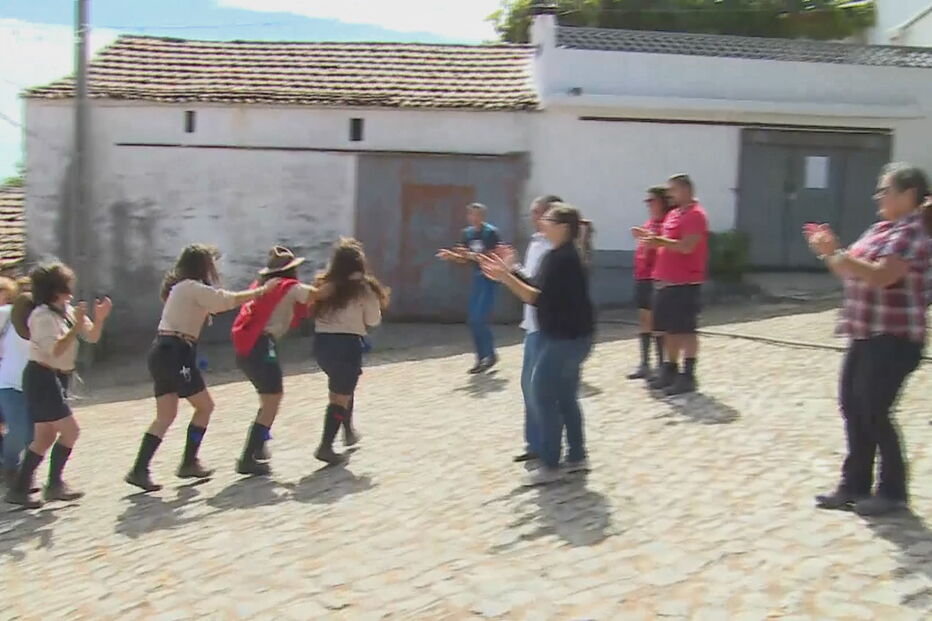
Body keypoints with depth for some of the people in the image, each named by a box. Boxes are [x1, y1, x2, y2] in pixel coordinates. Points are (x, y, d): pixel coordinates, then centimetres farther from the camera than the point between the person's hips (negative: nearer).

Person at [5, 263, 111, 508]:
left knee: (45, 437, 10)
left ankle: (19, 488, 15)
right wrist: (77, 326, -24)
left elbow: (92, 337, 9)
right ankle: (54, 485, -2)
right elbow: (56, 350, -23)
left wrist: (99, 319, -8)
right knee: (70, 430, -10)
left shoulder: (68, 311, 9)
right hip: (42, 379, -9)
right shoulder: (42, 315, -15)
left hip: (57, 379, 9)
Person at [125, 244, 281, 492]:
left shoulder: (181, 288, 19)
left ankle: (139, 470, 1)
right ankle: (188, 463, 9)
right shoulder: (193, 288, -9)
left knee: (165, 416, 6)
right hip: (176, 354, -9)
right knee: (204, 406, 4)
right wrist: (264, 289, 1)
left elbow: (220, 304, 21)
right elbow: (233, 300, -10)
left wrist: (256, 293, 17)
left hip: (162, 353, 9)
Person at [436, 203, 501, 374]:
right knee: (473, 320, 6)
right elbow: (464, 258, 12)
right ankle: (482, 357, 17)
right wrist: (450, 255, -7)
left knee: (480, 319, -11)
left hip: (489, 278, -7)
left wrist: (473, 256, -24)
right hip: (477, 277, 7)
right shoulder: (467, 233, 8)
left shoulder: (491, 232, -12)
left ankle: (490, 355, 5)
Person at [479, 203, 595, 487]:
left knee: (543, 395, -6)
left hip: (567, 338, -10)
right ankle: (577, 457, 22)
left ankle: (550, 465, 1)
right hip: (563, 336, 10)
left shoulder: (564, 259, -20)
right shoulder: (556, 256, 12)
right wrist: (508, 274, 4)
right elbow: (537, 290, 11)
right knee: (565, 397, 14)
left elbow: (540, 298, -24)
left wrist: (507, 278, -23)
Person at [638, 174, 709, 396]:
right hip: (666, 281, 9)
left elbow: (686, 247, -22)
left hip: (685, 283, -9)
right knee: (669, 329, 13)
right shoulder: (673, 214, 16)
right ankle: (670, 371, 22)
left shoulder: (695, 215, -12)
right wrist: (652, 238, 5)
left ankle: (688, 377, 2)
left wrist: (658, 240, -18)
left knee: (685, 330, -4)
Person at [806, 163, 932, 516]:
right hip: (866, 337, 9)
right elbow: (852, 273, 18)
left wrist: (836, 252, -23)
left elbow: (880, 276, -26)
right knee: (853, 408, 10)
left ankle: (892, 491, 11)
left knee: (875, 414, -5)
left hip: (893, 340, -9)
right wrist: (830, 253, 3)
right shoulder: (882, 229, 15)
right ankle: (855, 485, 21)